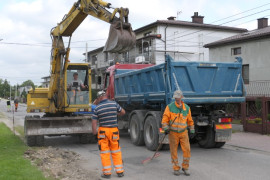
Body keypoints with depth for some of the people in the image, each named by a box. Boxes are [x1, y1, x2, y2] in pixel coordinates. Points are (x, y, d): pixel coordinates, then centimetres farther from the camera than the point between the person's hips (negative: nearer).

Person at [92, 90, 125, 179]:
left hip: (103, 131, -1)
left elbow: (94, 122, -7)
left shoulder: (97, 108, -6)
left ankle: (107, 172, 11)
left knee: (104, 152, 7)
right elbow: (123, 112, 11)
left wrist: (94, 132, 6)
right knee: (116, 152, 12)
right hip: (114, 130, 1)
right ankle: (120, 171, 16)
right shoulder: (114, 104, -3)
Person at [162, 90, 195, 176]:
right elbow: (165, 118, -9)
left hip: (183, 132, 2)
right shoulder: (170, 107, -7)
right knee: (174, 151, 4)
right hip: (173, 133, -2)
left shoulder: (186, 108, 3)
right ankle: (176, 168, 18)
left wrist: (192, 130, 15)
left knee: (187, 150, -4)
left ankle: (185, 167, 13)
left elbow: (190, 120, 14)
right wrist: (165, 128, -21)